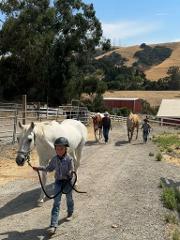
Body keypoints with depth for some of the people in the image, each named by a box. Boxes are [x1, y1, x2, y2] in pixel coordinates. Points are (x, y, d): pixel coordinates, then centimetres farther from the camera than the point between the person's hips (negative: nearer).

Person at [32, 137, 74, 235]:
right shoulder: (54, 159, -3)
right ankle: (53, 225, -8)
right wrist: (39, 168, 6)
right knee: (56, 202, -4)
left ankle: (70, 213, 51)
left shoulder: (69, 159, -15)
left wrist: (70, 174, -37)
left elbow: (71, 171, -15)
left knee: (69, 198, 20)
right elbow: (49, 168, 12)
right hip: (58, 182, 2)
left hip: (68, 182, -2)